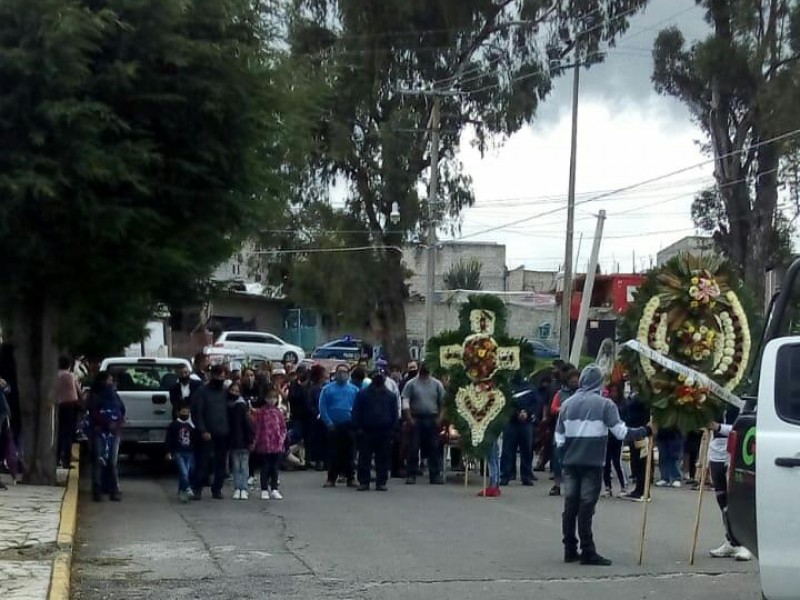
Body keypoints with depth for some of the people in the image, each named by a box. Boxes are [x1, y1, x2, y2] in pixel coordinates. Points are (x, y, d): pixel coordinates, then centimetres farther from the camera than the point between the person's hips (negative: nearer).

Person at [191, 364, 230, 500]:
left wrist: (228, 429, 5)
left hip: (223, 434, 4)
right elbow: (196, 413, -5)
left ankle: (217, 489, 13)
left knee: (221, 464, 5)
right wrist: (203, 431, -13)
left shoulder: (225, 392, 14)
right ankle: (197, 489, 0)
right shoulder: (202, 392, 0)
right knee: (203, 462, -6)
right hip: (208, 435, -4)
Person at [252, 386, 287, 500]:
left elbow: (283, 428, 9)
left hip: (277, 446, 3)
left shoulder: (278, 412, 5)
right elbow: (256, 428, -4)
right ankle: (264, 490, 13)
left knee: (275, 468, 7)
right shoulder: (260, 412, -4)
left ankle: (274, 489, 15)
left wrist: (281, 439, -2)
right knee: (265, 469, 5)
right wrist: (255, 442, -6)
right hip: (264, 446, -3)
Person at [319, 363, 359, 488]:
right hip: (333, 426, 0)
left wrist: (355, 420, -10)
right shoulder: (328, 389, 3)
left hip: (349, 426, 0)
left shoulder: (354, 390, 5)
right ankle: (331, 478, 5)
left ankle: (350, 478, 9)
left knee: (348, 452, 4)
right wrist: (328, 422, -8)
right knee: (333, 453, 1)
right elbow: (322, 407, 0)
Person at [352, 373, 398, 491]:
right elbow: (356, 412, 4)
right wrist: (358, 428, -3)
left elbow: (394, 414, 12)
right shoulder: (362, 394, 3)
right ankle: (363, 482, 6)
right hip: (366, 431, -1)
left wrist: (391, 429, 5)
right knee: (364, 458, 0)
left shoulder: (391, 396, 8)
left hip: (384, 433, 1)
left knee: (383, 459, 3)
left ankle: (381, 482, 8)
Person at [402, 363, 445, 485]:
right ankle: (411, 475, 5)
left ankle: (435, 475, 7)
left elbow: (443, 402, 6)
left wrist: (440, 418, -4)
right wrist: (409, 418, -11)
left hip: (432, 419, 2)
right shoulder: (411, 384, 2)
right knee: (413, 448, 0)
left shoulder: (437, 384, 7)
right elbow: (405, 402, -3)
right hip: (416, 419, -1)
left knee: (434, 448, 2)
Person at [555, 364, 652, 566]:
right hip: (593, 463, -4)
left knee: (570, 505, 9)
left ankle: (570, 550, 13)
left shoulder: (568, 403, 5)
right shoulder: (605, 404, -7)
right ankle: (587, 553, -2)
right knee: (586, 507, -2)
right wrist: (644, 432, 2)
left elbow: (559, 437, 6)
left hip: (571, 462, 4)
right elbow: (621, 432, -11)